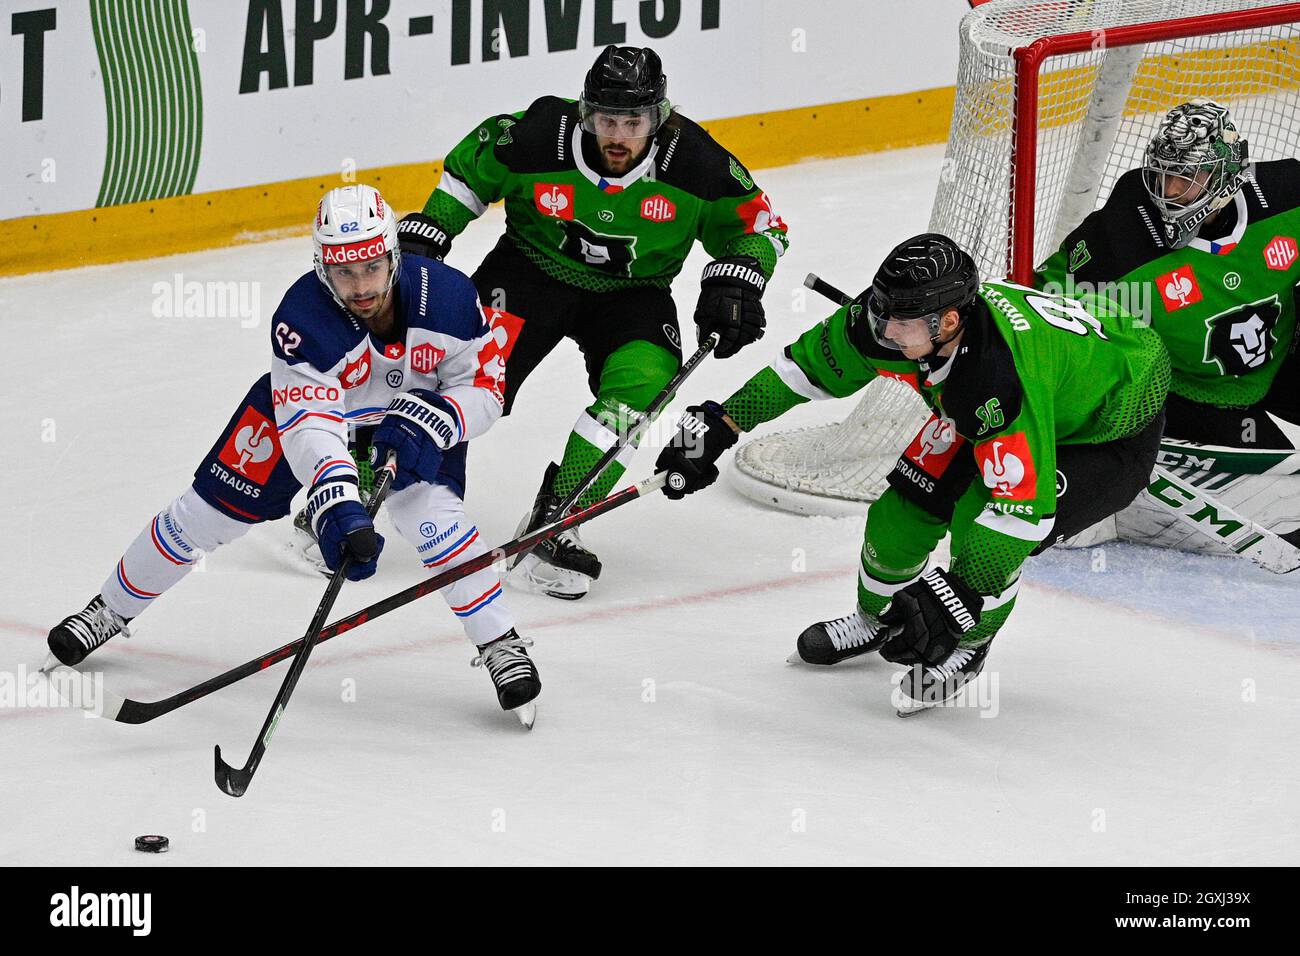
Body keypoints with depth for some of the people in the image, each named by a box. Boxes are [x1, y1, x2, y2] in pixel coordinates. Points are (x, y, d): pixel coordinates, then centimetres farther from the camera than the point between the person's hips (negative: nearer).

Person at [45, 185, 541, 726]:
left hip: (414, 406, 0)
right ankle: (110, 611, 23)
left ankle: (500, 646, -10)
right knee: (210, 512, 0)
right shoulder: (302, 317, -37)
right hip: (308, 398, 0)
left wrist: (427, 426, -37)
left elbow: (485, 384, -18)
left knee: (429, 513, -25)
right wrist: (337, 507, -60)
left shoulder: (446, 297, -31)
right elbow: (309, 423, -45)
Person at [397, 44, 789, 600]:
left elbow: (755, 222, -6)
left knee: (643, 382, -26)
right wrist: (424, 234, -6)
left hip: (631, 291, 2)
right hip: (533, 268, -1)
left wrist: (734, 282, -21)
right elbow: (468, 168, -3)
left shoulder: (691, 162, -21)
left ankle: (551, 525, -15)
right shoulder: (537, 138, -23)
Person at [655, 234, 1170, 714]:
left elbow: (1023, 505, -43)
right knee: (911, 499, 1)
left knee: (982, 529, -24)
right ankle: (878, 618, 31)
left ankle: (968, 649, 5)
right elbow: (809, 364, -3)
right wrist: (719, 426, -1)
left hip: (1114, 432, -8)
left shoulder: (1000, 382, -44)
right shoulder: (889, 323, -22)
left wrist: (958, 597, -43)